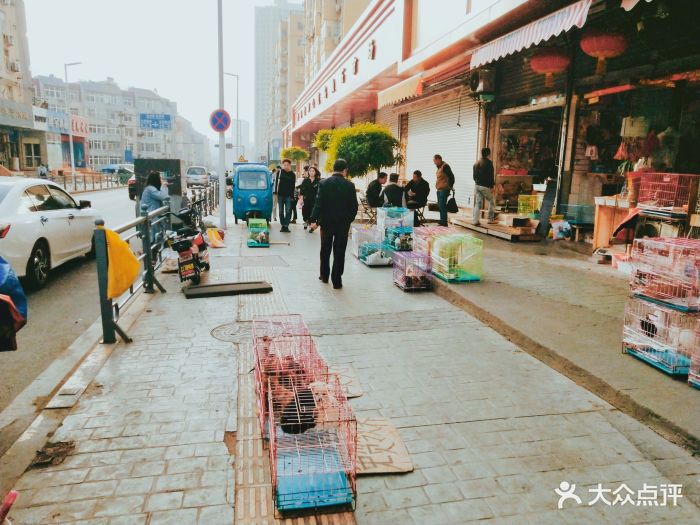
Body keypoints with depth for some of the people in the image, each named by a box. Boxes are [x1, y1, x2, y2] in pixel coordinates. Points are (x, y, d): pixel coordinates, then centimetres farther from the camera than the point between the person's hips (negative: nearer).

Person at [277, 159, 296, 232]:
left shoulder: (293, 174, 2)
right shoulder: (280, 172, 4)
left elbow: (293, 186, 1)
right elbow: (277, 182, 7)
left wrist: (292, 196, -6)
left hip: (288, 195, -2)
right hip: (281, 195, 2)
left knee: (288, 211, -6)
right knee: (281, 211, 5)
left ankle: (286, 226, -3)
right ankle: (283, 225, 13)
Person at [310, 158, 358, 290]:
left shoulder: (323, 183, -6)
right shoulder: (349, 185, -6)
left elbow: (318, 203, -11)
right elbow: (354, 206, -4)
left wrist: (314, 220, -9)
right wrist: (349, 220, 10)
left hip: (326, 222, 1)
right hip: (343, 223, -1)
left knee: (325, 250, 17)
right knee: (339, 252, 4)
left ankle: (324, 276, 28)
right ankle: (337, 280, 5)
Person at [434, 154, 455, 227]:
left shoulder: (445, 166, -14)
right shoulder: (439, 167, 14)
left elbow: (451, 176, -17)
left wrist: (450, 186, -10)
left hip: (444, 190, -10)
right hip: (439, 190, 10)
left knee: (442, 206, -11)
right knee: (440, 206, 15)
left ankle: (444, 223, -8)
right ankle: (442, 221, 25)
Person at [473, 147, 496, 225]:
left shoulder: (476, 163, 13)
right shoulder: (489, 163, -9)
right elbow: (491, 176, -13)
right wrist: (492, 186, -11)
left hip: (477, 186, 6)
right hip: (485, 186, -6)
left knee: (478, 203, 7)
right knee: (491, 202, 8)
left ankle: (475, 221, 2)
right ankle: (491, 219, 9)